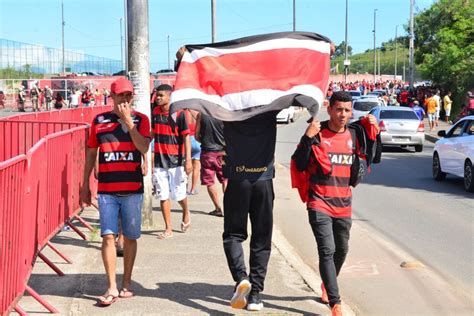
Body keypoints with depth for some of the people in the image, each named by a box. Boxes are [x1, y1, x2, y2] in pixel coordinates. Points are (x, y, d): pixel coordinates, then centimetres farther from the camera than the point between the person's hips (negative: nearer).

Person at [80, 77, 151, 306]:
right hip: (106, 189, 0)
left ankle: (126, 284, 18)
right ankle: (112, 288, -4)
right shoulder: (99, 120, 7)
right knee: (108, 235, -7)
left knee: (130, 237, 6)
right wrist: (85, 185, 11)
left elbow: (143, 147, -12)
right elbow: (91, 153, 12)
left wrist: (128, 120, -15)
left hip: (133, 189, 0)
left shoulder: (140, 119, 3)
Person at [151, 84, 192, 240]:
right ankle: (168, 229, 11)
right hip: (159, 161, 4)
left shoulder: (178, 113, -10)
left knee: (178, 194, 2)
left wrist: (188, 160, -16)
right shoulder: (155, 112, 5)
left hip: (176, 161, -4)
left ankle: (186, 213, 35)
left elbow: (186, 137, -10)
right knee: (163, 196, 3)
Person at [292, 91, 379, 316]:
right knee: (327, 251, -14)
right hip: (320, 205, -5)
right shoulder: (317, 134, -11)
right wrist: (308, 137, -27)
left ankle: (327, 285, 44)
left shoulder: (353, 135, 4)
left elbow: (366, 157, 19)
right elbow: (300, 165, -14)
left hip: (343, 205, 6)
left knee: (341, 250, 18)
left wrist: (372, 129, 6)